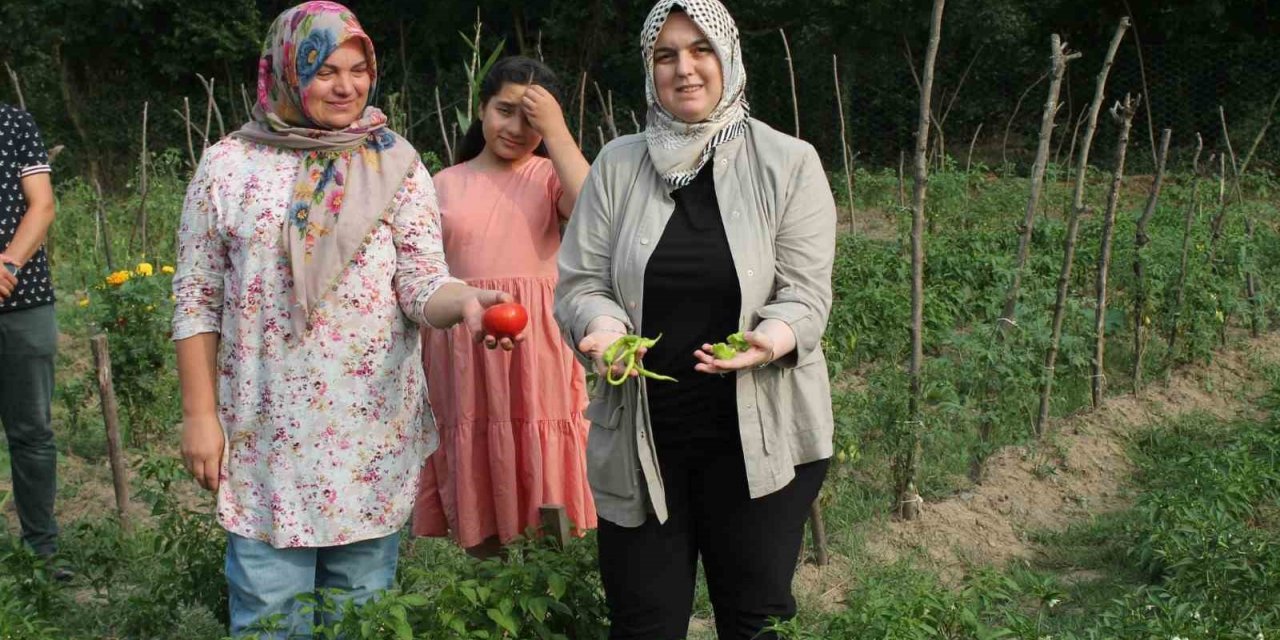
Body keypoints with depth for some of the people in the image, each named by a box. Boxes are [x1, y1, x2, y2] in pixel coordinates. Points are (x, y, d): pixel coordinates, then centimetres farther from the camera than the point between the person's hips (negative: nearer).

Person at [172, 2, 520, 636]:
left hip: (374, 430, 1)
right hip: (267, 432, 0)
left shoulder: (396, 167, 2)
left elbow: (421, 282, -6)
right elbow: (197, 300, 4)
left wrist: (465, 300, -29)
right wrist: (199, 414, -1)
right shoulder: (228, 166, 1)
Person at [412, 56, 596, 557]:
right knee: (473, 490, 6)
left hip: (535, 352, -2)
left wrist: (556, 130, -12)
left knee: (540, 493, -1)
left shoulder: (550, 177, 6)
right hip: (461, 354, 2)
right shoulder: (444, 185, 12)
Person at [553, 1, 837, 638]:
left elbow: (805, 293, -6)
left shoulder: (788, 164, -1)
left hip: (759, 434, -1)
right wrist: (604, 328, -20)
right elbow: (579, 283, 2)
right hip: (641, 436, 2)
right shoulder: (618, 164, 4)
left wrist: (771, 339, -28)